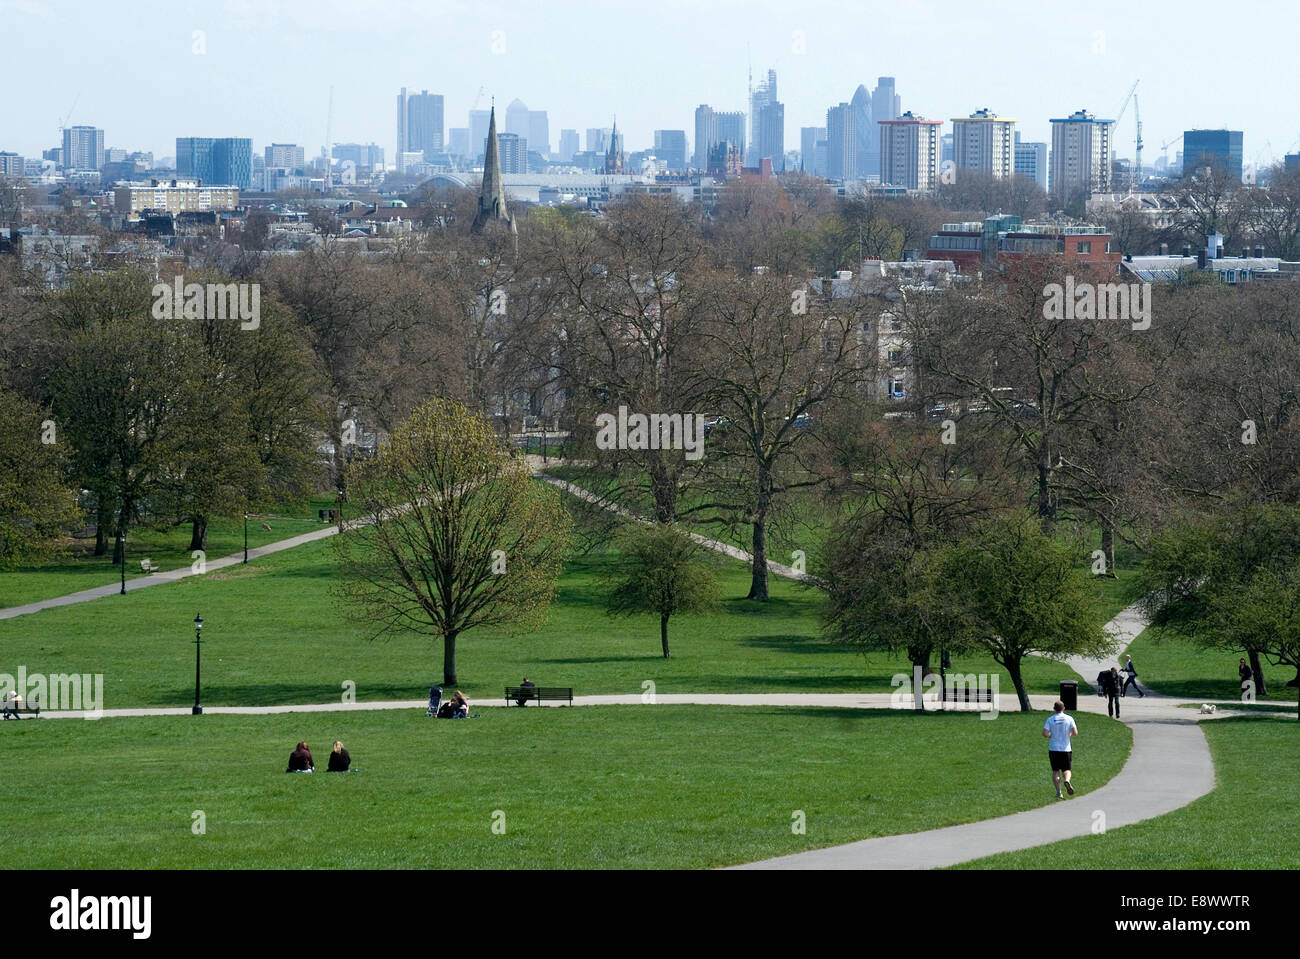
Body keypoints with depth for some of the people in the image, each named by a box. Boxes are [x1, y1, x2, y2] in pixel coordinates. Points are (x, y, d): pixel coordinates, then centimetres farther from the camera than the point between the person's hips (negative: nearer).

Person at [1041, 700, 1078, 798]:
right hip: (1066, 749, 0)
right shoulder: (1069, 719, -2)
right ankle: (1067, 780, -24)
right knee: (1066, 770, 9)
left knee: (1055, 771, 9)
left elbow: (1045, 734, -11)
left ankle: (1058, 792, 0)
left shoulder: (1050, 720, -3)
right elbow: (1075, 733, -8)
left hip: (1053, 750, 0)